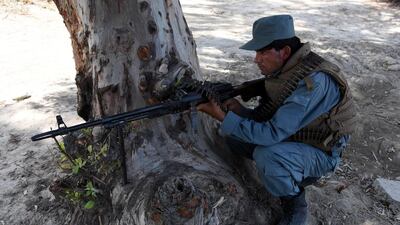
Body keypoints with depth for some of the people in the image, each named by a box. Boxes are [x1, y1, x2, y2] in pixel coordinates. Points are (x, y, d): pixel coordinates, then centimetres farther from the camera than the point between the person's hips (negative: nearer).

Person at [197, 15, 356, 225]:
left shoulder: (312, 81, -32)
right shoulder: (282, 69, -5)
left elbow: (272, 134, -34)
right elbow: (266, 117, -1)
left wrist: (223, 117, -32)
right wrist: (240, 111, -21)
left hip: (320, 152, -8)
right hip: (292, 137, 9)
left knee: (266, 155, -36)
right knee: (235, 135, 0)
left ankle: (294, 205, -5)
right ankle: (298, 174, 11)